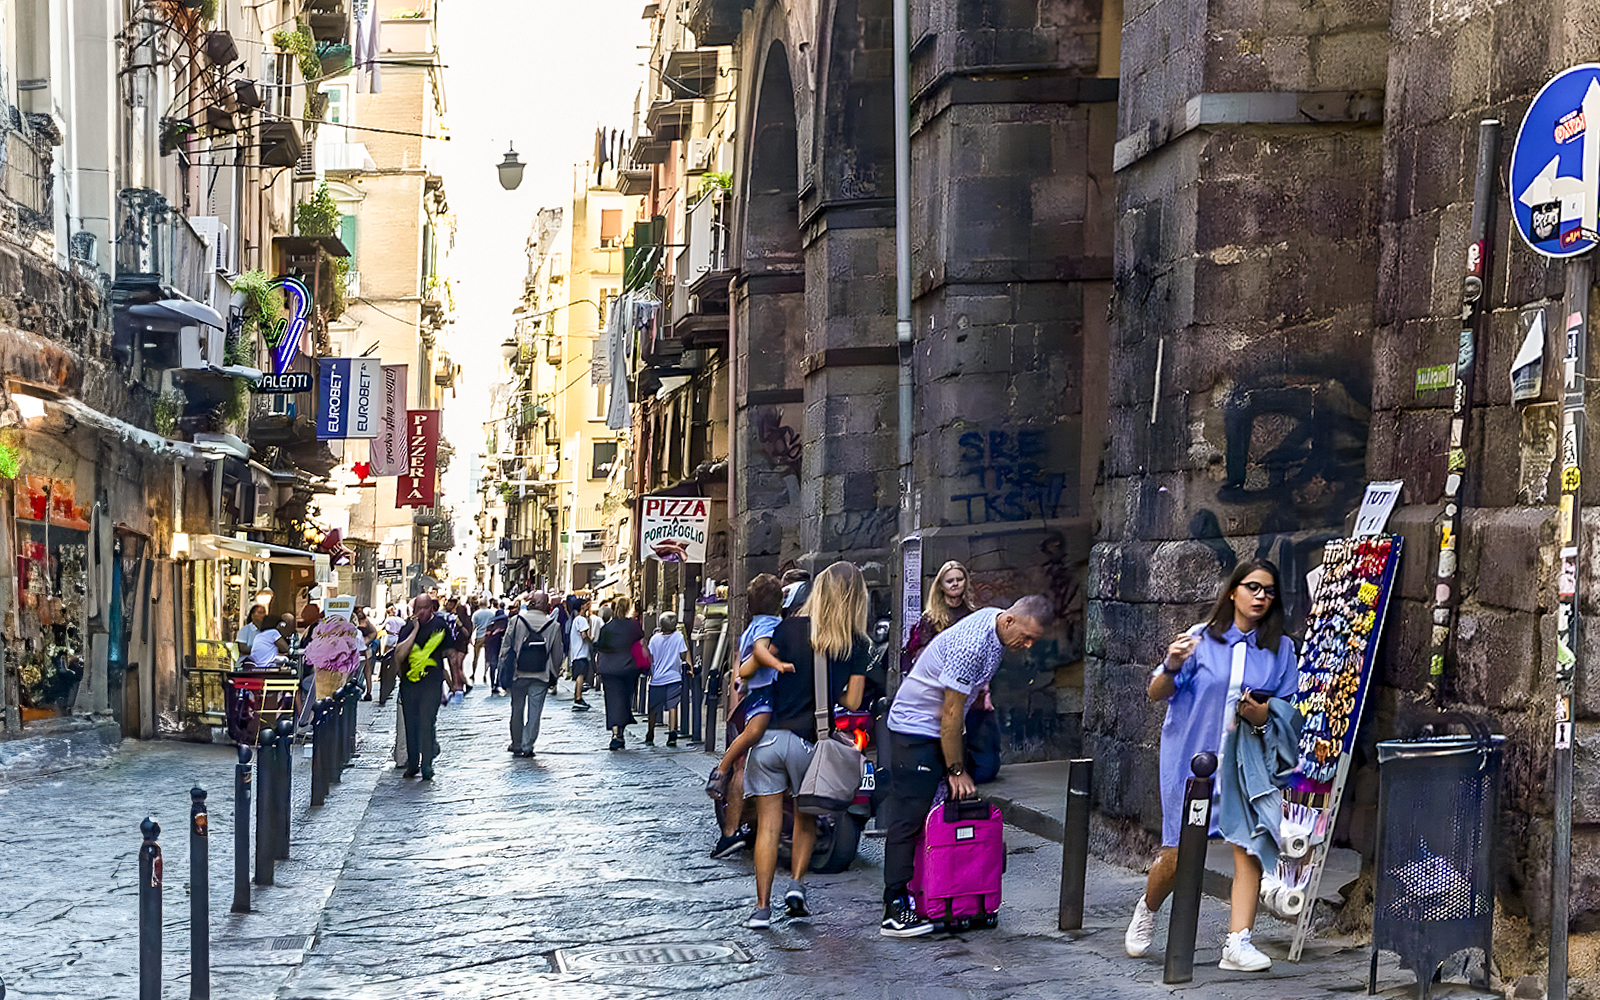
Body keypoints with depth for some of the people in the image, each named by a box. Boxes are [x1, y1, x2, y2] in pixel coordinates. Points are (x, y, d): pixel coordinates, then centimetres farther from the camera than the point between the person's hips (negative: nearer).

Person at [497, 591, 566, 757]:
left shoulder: (517, 621, -6)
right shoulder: (554, 626, -5)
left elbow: (506, 648, -3)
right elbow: (558, 655, 0)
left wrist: (502, 671, 7)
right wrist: (553, 674, 15)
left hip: (518, 674, 0)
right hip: (541, 677, 0)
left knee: (517, 710, 14)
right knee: (534, 713, 6)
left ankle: (517, 745, 22)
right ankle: (527, 747, 4)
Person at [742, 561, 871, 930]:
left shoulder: (790, 628, -1)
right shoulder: (859, 645, -1)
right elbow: (853, 702, -1)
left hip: (769, 737, 0)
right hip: (809, 743, 0)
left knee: (768, 825, 4)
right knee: (806, 818, 23)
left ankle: (762, 907, 2)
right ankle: (796, 885, 10)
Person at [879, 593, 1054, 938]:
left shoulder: (996, 620, -2)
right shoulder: (972, 645, -29)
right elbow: (951, 713, -24)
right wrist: (956, 771, -17)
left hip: (941, 730, 10)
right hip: (916, 730, -10)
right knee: (909, 817, -11)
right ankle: (895, 911, -11)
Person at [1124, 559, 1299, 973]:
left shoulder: (1281, 648, 6)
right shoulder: (1202, 639, -2)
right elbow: (1155, 694, -3)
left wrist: (1263, 713, -12)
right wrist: (1172, 667, -23)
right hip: (1192, 757, -2)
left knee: (1250, 847, -14)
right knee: (1178, 857, 3)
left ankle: (1237, 943, -12)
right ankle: (1147, 909, 33)